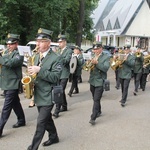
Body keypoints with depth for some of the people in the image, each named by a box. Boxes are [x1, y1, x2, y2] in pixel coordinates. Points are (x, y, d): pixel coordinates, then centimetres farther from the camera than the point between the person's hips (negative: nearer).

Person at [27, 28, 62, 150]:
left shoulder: (55, 58, -14)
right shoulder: (37, 56, 10)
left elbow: (55, 77, -22)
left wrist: (39, 70, -29)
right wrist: (31, 72, -2)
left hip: (48, 96, -8)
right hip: (38, 95, 8)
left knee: (41, 123, -3)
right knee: (46, 119, 20)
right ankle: (54, 137, 39)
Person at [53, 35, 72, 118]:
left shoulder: (69, 51, -6)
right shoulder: (58, 50, 16)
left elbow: (66, 60, -20)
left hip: (64, 74, -7)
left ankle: (57, 110, -13)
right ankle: (64, 106, 28)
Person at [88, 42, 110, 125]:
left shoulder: (106, 57, -6)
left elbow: (106, 68, -18)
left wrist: (97, 63, -28)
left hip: (100, 81, -6)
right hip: (92, 81, 6)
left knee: (96, 100, -8)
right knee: (95, 99, 18)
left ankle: (93, 118, -6)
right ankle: (98, 112, 37)